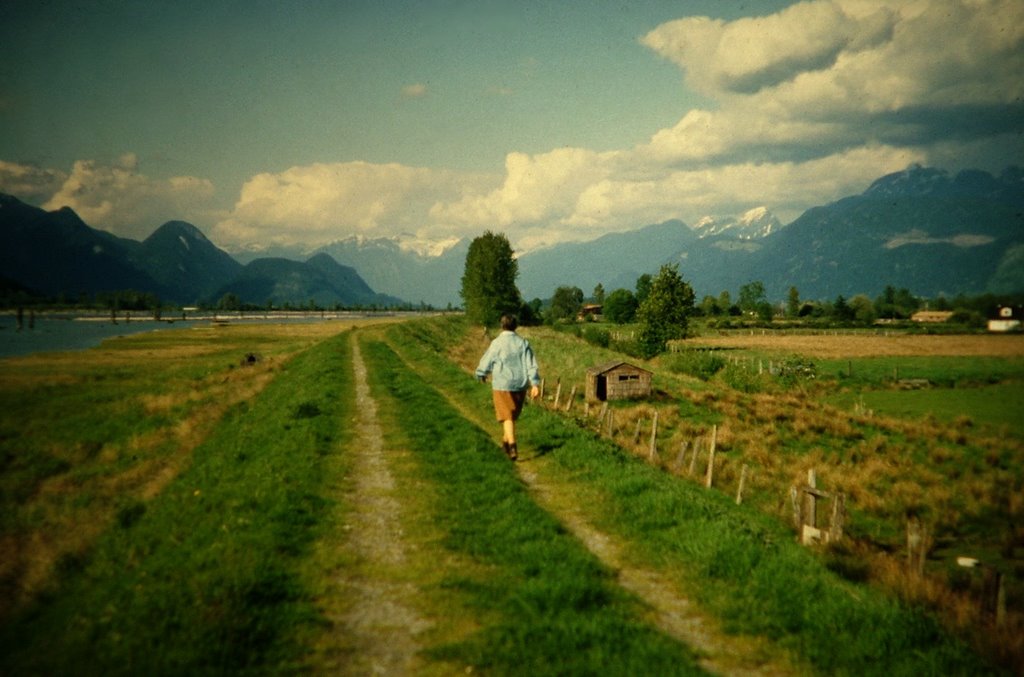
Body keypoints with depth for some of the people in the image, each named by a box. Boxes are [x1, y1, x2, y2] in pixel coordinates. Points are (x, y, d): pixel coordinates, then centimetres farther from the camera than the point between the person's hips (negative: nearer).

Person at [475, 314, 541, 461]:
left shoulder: (497, 344, -10)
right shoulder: (523, 343, 0)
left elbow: (486, 362, 0)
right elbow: (531, 365, -5)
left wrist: (480, 374, 20)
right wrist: (535, 383, -5)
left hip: (502, 385, -4)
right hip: (520, 385, 4)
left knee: (507, 417, -3)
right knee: (513, 416, 20)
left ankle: (512, 447, -16)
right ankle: (506, 441, 35)